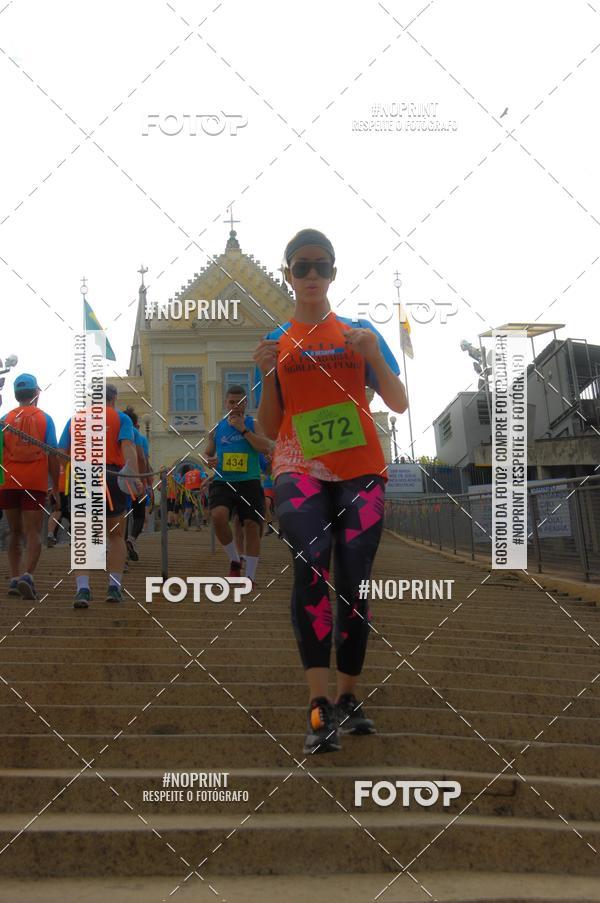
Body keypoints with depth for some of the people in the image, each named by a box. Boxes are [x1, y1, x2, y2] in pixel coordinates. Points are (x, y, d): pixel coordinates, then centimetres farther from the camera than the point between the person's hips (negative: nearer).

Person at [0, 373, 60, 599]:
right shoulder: (44, 418, 2)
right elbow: (52, 456, -1)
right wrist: (56, 489, 3)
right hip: (36, 483, -2)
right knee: (33, 533, -3)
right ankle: (27, 575, -22)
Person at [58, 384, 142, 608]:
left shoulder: (75, 419, 15)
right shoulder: (120, 418, 7)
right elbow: (128, 447, -10)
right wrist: (135, 477, -20)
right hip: (112, 477, -1)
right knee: (116, 536, 14)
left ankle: (82, 589, -12)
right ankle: (114, 587, 7)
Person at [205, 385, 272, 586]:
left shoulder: (253, 425, 4)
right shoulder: (217, 428, 13)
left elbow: (265, 447, -12)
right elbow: (207, 453, 23)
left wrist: (243, 430, -14)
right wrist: (209, 460, 0)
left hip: (249, 482, -1)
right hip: (223, 482, 1)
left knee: (252, 526, -2)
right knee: (218, 515, -25)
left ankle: (250, 576, 10)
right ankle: (234, 560, -3)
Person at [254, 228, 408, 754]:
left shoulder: (359, 333, 11)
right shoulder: (276, 342, 12)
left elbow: (400, 404, 5)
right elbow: (269, 428, 11)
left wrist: (374, 357, -11)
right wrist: (267, 376, -5)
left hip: (361, 471, 1)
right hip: (300, 471, -1)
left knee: (353, 583, -2)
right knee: (311, 562, -25)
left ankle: (349, 699, 14)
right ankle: (321, 706, -29)